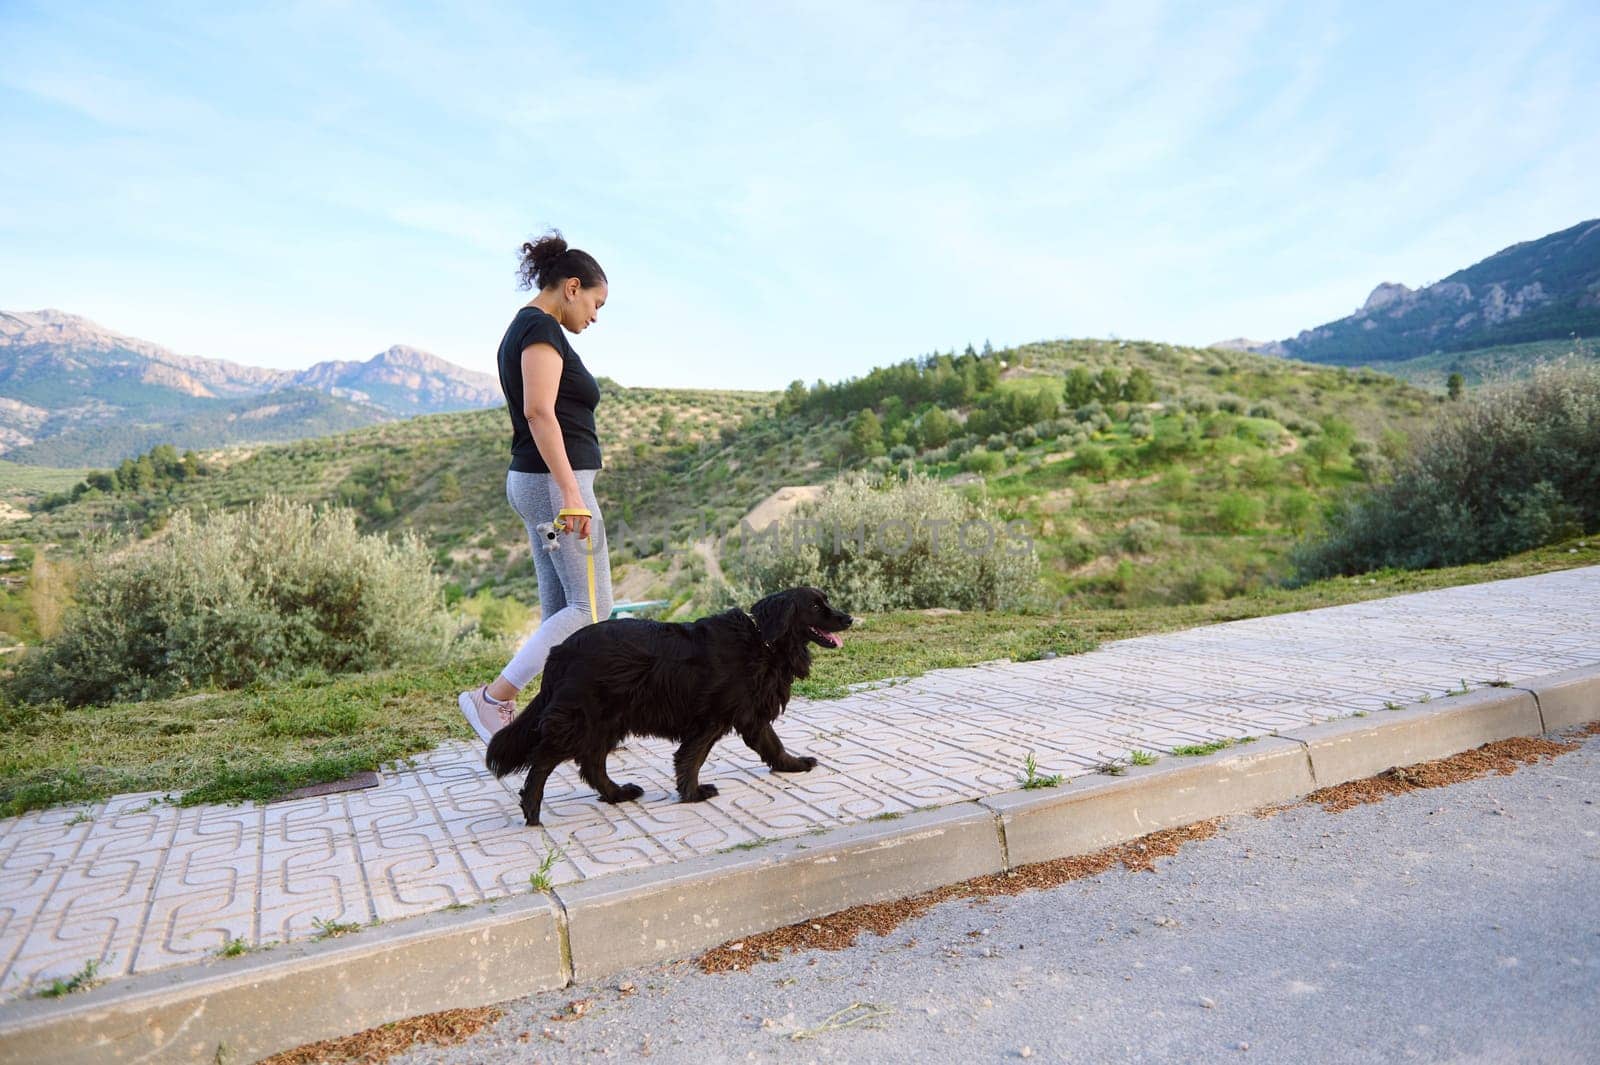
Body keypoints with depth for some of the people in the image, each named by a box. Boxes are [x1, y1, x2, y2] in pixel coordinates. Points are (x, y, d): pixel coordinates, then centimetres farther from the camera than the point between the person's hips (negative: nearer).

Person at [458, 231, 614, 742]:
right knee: (591, 608, -5)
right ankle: (492, 698, -4)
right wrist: (572, 493, -27)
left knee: (561, 608, 11)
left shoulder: (523, 328, 18)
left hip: (535, 482, 10)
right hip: (556, 482, -10)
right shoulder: (541, 327, -11)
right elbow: (539, 412, -23)